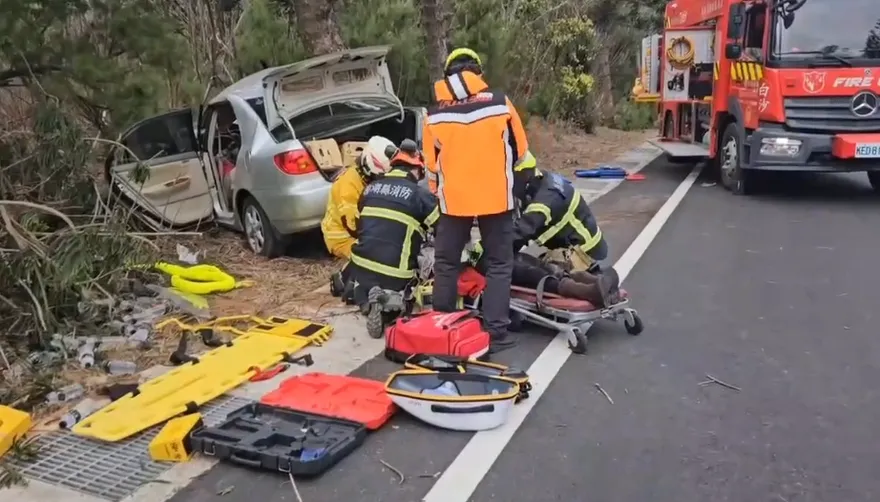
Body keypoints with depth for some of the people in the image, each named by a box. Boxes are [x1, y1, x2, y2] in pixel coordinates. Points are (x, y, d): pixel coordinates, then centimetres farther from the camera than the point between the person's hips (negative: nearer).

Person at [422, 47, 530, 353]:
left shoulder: (435, 113, 1)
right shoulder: (500, 103, -3)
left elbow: (431, 162, 7)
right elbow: (520, 150, 7)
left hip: (453, 199, 1)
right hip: (496, 196, -1)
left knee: (446, 263, 14)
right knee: (499, 265, 7)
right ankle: (496, 333, 4)